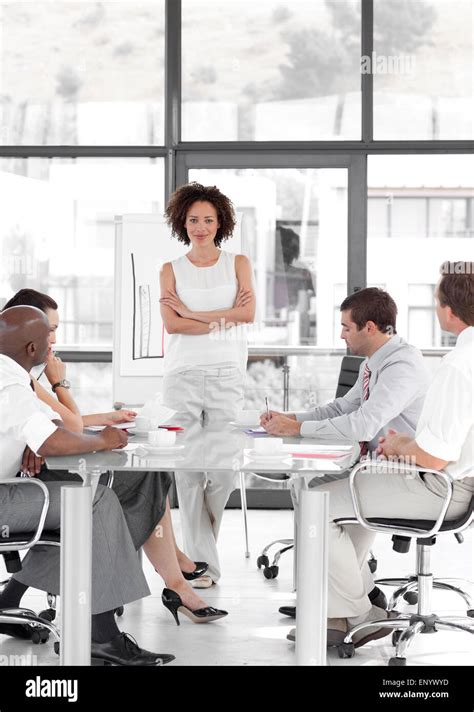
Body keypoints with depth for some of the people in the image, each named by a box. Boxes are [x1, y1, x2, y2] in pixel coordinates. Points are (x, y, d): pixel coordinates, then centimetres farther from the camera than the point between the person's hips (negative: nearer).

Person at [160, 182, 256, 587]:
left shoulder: (237, 264, 10)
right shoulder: (171, 271, 10)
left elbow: (248, 313, -5)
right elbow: (171, 323, -3)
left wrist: (193, 313, -3)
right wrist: (221, 319, -7)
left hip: (226, 375, 0)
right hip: (183, 375, 0)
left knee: (224, 469, -7)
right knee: (188, 470, -6)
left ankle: (199, 541, 17)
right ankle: (202, 563, -1)